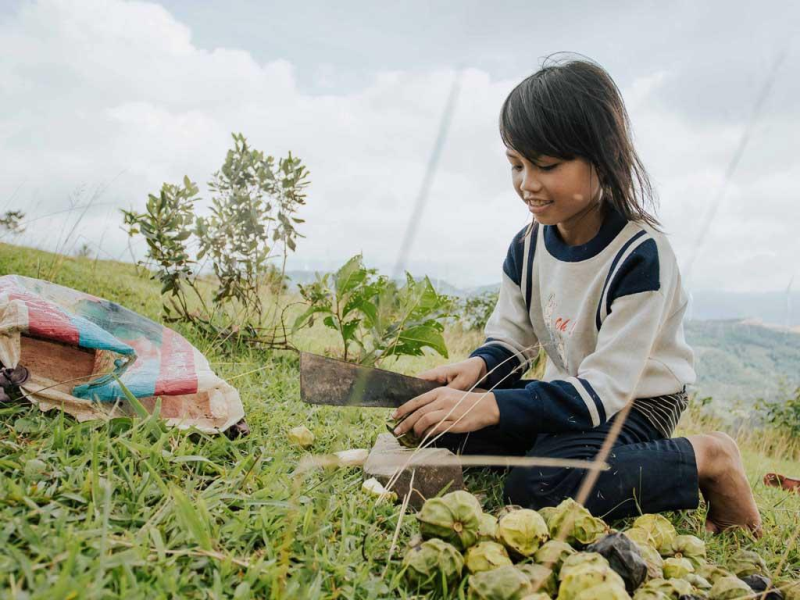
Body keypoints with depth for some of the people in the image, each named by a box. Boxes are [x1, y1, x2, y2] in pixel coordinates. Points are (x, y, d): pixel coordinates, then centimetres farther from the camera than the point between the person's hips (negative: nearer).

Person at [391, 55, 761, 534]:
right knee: (434, 423, -11)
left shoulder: (641, 255, -25)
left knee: (538, 485, -33)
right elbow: (510, 339, 4)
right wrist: (477, 366, -21)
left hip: (633, 403, -6)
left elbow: (602, 391, -29)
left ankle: (706, 458, -11)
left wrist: (490, 406, -40)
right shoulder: (529, 245, -4)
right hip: (569, 394, 6)